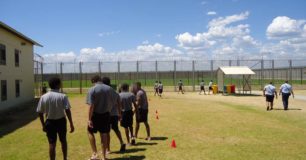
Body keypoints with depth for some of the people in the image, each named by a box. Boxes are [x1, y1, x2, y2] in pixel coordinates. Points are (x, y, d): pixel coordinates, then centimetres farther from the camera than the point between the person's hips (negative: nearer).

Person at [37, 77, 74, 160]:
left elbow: (40, 112, 0)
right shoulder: (62, 96, -12)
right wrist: (71, 124, -12)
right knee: (63, 141, 20)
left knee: (52, 144, 7)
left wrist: (43, 125, 11)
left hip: (50, 122, 1)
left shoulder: (43, 97, -4)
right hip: (61, 121, -1)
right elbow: (67, 111, -16)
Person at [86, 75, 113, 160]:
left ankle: (95, 153, 9)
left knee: (90, 132, 16)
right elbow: (111, 103, 6)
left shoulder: (92, 90, -12)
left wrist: (89, 119, -14)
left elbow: (91, 106, -17)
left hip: (96, 115, -4)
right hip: (106, 114, 4)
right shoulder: (109, 88, 2)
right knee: (104, 135, 11)